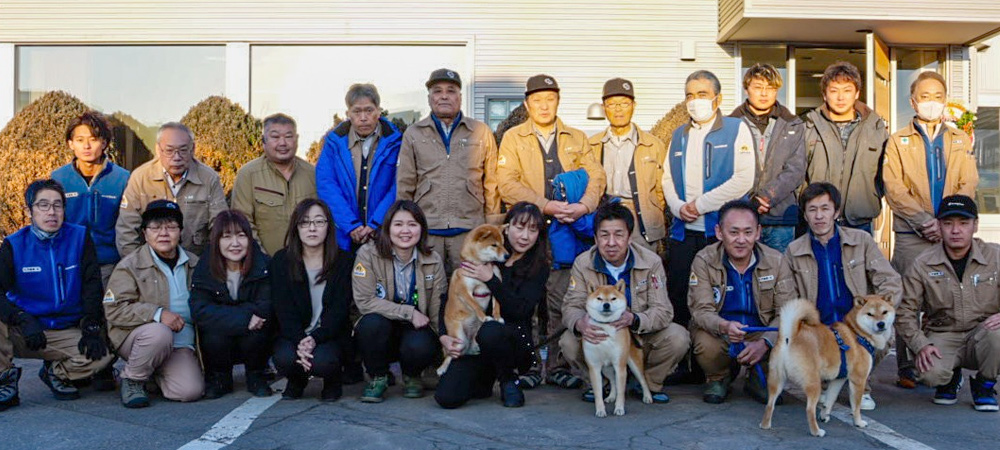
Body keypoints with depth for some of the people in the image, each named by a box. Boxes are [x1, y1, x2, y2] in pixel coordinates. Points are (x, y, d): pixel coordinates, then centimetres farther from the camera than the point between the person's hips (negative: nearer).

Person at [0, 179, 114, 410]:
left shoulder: (80, 238, -1)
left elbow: (92, 285, -2)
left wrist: (92, 327, -12)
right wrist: (23, 320, -30)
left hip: (67, 332, 1)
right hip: (21, 333, -1)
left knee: (100, 358, -26)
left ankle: (56, 371, 7)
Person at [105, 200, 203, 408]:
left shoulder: (194, 264, 13)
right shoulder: (130, 266, -2)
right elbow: (114, 309, -12)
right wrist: (157, 314, -24)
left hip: (181, 344, 4)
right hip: (135, 338, -3)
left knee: (191, 391, -20)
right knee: (159, 333, -38)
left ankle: (155, 373, 14)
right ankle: (132, 379, -8)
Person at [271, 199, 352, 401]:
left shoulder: (343, 261, -2)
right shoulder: (281, 261, 1)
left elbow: (339, 309, -9)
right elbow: (284, 309, -7)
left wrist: (315, 339, -23)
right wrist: (299, 341, -23)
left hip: (329, 335, -1)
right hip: (293, 334, 2)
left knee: (322, 362, -31)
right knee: (284, 358, -29)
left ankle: (333, 382, 9)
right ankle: (297, 381, 11)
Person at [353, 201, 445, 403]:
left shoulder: (433, 261, -5)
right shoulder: (368, 254, -12)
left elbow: (438, 310, -3)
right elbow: (365, 301, -19)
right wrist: (408, 312, -22)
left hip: (416, 332, 1)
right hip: (379, 332, 0)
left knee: (419, 346, -33)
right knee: (373, 322, -34)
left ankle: (411, 376, 7)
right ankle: (378, 378, -4)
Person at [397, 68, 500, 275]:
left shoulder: (481, 132, 9)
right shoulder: (413, 134, 10)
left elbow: (491, 183, 9)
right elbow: (404, 186, 11)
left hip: (469, 229, 0)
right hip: (426, 229, 1)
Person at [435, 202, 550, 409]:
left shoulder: (539, 267, 0)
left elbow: (521, 311, -14)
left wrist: (491, 279, -20)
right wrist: (444, 335, -11)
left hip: (515, 340, -2)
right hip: (474, 342, 2)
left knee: (489, 332, -38)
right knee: (447, 397, -19)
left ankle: (509, 379, -7)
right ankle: (485, 379, 16)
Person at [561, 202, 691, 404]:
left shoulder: (651, 262, -13)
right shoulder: (583, 263, -10)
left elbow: (663, 311, -19)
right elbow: (571, 306, -13)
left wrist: (633, 319, -42)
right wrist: (580, 324, -40)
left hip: (641, 338, 0)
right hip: (600, 338, 0)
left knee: (678, 338, -27)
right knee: (569, 342, -28)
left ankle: (649, 383, 4)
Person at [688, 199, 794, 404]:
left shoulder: (775, 261, -8)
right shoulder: (704, 260, -13)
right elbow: (701, 310, -18)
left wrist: (764, 343, -30)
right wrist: (724, 326, -42)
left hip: (762, 332, 2)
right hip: (719, 332, -2)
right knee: (706, 345, -35)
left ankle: (759, 379, 9)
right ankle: (718, 378, 4)